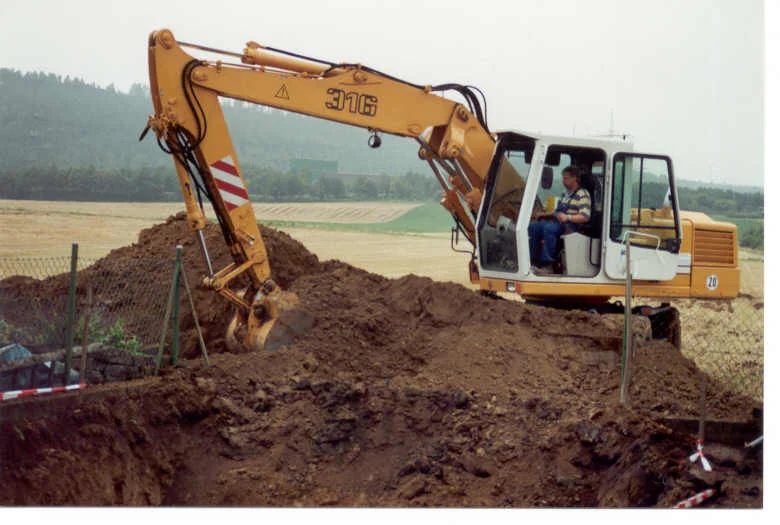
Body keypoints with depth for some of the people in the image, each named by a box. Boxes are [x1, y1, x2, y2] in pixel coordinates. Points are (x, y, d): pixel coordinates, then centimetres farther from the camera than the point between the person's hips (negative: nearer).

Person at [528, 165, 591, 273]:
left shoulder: (582, 195, -5)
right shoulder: (565, 194, 25)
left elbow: (585, 217, -15)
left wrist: (568, 217, -26)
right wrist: (544, 215, 18)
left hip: (571, 225, -9)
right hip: (557, 222, 9)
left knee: (548, 228, -35)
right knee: (533, 226, -9)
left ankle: (547, 265, -35)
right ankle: (534, 261, -14)